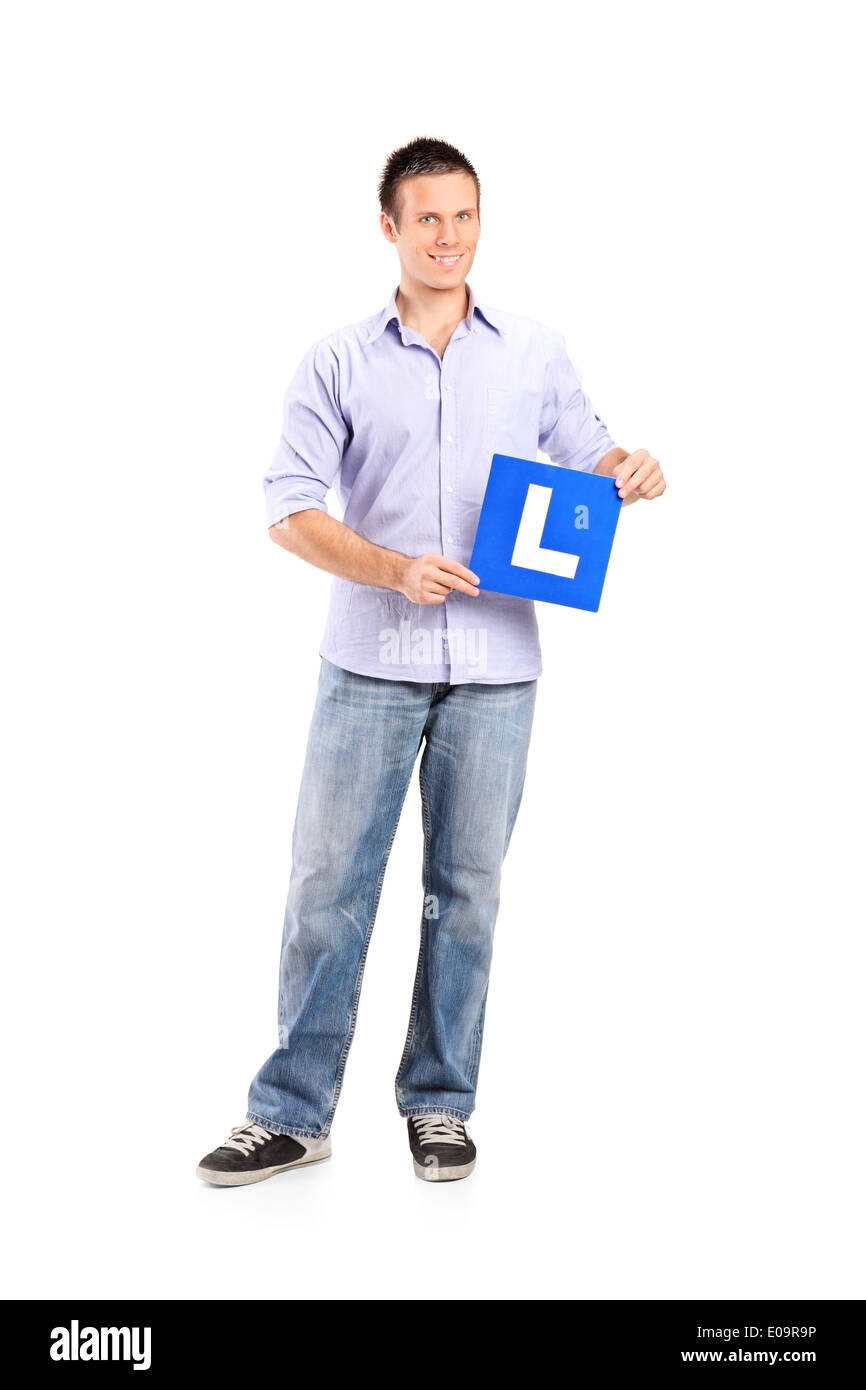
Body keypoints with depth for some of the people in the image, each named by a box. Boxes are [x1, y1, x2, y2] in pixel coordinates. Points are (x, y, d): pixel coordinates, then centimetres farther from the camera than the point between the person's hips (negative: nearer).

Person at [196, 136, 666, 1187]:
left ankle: (440, 1104, 22)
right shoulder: (339, 362, 4)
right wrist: (396, 570, -18)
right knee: (328, 883, 1)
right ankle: (292, 1113, 13)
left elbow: (585, 460, 16)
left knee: (467, 888, 7)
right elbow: (289, 509, -2)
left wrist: (632, 471, -8)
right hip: (370, 664, -1)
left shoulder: (537, 353, 10)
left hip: (496, 667, 1)